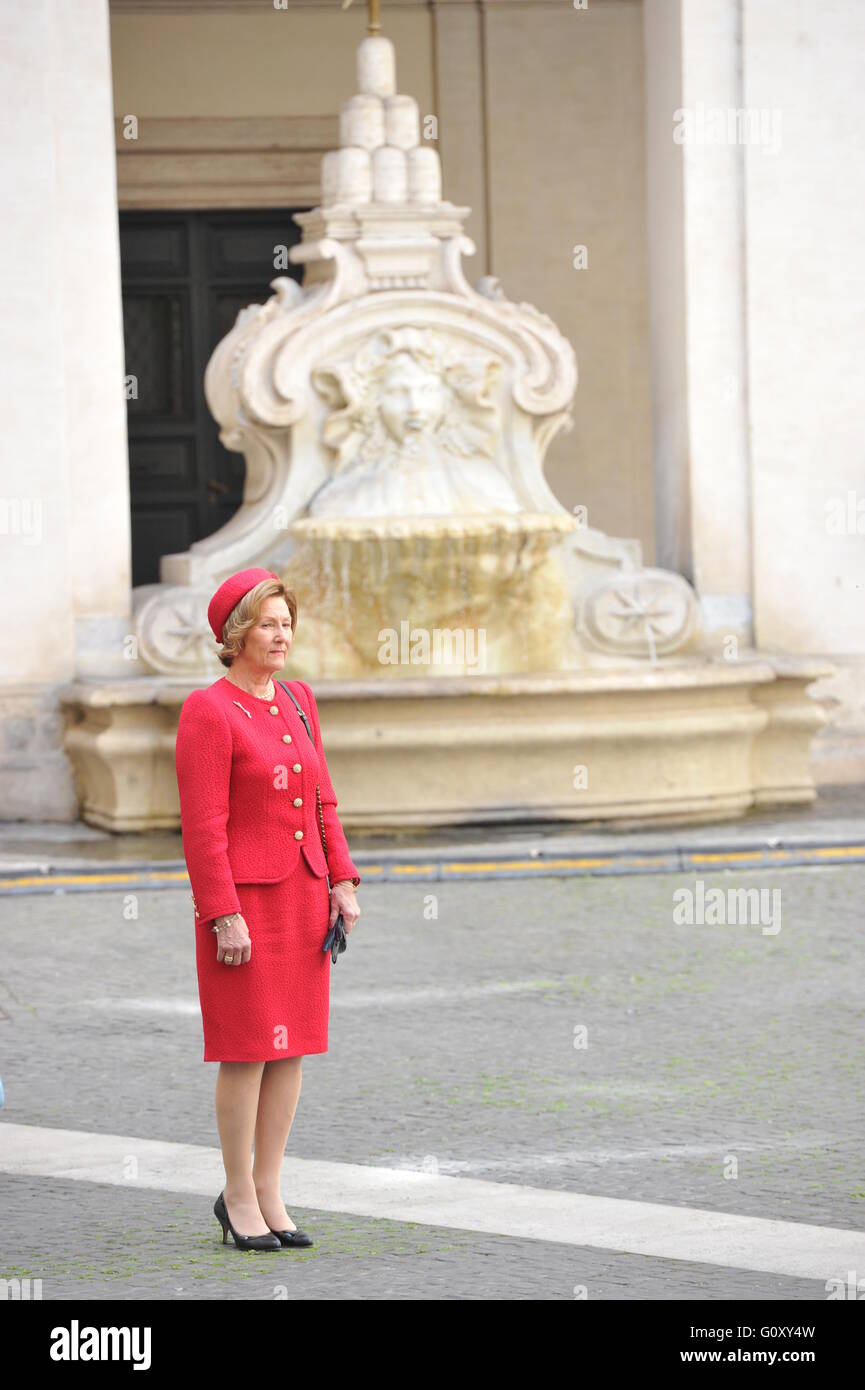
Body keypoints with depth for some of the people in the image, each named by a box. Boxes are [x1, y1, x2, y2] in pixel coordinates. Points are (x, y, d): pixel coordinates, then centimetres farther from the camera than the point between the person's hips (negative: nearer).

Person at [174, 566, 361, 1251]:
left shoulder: (298, 700, 11)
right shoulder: (208, 712, -11)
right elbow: (203, 827, -13)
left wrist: (343, 882, 6)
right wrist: (225, 916, -17)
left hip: (304, 896, 7)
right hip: (245, 898, -7)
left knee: (293, 1046, 8)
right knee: (248, 1049, -3)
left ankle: (268, 1192, 16)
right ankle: (238, 1197, 8)